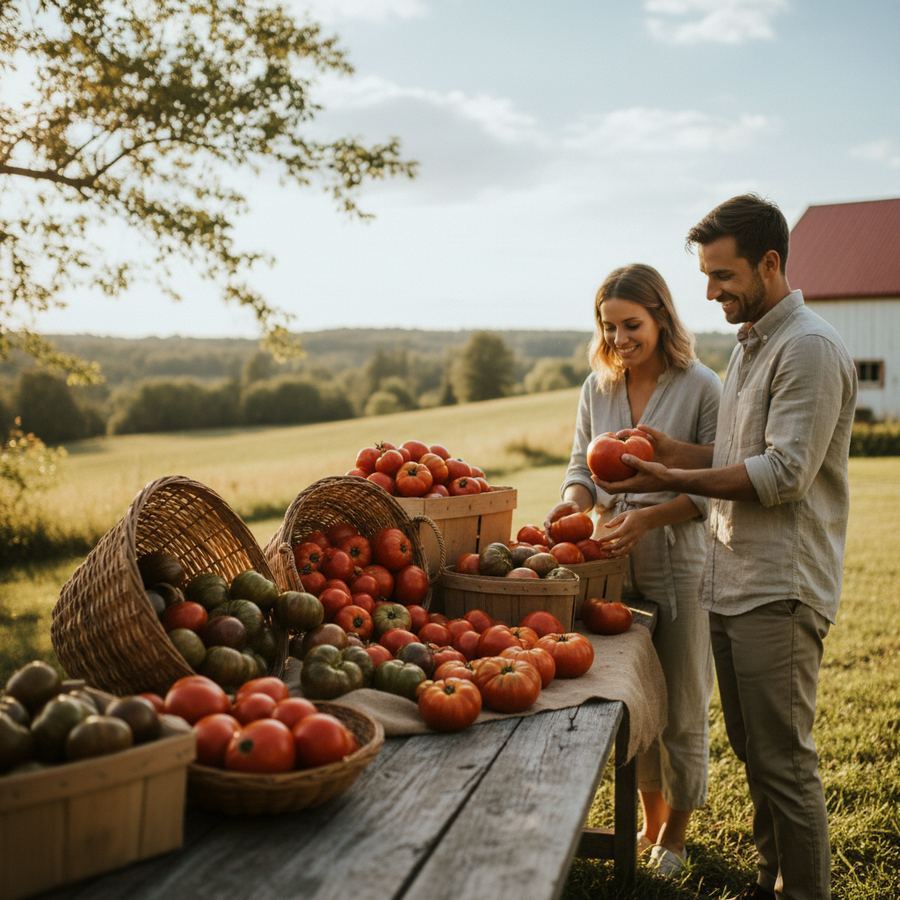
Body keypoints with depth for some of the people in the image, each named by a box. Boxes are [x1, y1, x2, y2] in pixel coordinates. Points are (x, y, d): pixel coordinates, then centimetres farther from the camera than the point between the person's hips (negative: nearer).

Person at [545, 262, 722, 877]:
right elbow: (582, 464, 12)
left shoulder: (702, 387, -9)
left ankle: (675, 834, 29)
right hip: (614, 560, 5)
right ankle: (650, 819, 37)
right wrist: (575, 499, -11)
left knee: (682, 707, 8)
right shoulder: (598, 387, 6)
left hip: (680, 565, -4)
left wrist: (647, 517, -23)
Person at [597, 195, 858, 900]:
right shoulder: (749, 346, 18)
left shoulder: (810, 347, -12)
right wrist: (677, 452, 4)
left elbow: (784, 473, -18)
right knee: (753, 751, 16)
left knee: (784, 761, -2)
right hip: (733, 580, 9)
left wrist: (677, 481, -17)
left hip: (779, 590, -9)